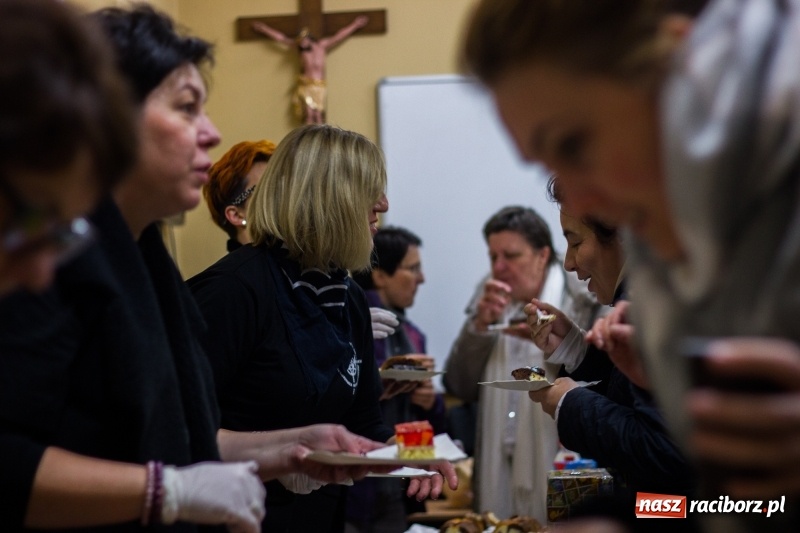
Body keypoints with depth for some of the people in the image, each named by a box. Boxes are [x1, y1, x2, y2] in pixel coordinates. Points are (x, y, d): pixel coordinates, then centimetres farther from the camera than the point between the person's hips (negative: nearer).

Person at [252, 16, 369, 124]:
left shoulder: (322, 45, 5)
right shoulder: (299, 46, 6)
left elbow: (339, 36, 10)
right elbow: (280, 37, 10)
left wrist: (355, 25, 13)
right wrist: (264, 29, 14)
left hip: (319, 86, 0)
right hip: (305, 86, 0)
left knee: (318, 114, -6)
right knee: (309, 114, -10)